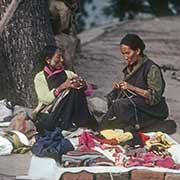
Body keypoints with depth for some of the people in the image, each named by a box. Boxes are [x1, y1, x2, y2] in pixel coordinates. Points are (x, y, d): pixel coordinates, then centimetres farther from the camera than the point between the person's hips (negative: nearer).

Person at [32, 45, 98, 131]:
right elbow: (45, 99, -14)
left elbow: (89, 91, 5)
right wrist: (62, 87, -27)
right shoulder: (40, 77, 3)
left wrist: (83, 84, -20)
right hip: (48, 114, -4)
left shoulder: (68, 74, 16)